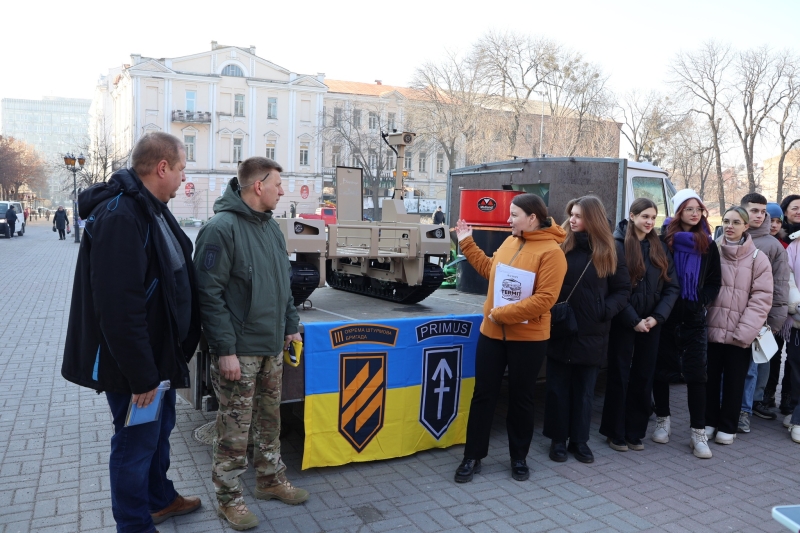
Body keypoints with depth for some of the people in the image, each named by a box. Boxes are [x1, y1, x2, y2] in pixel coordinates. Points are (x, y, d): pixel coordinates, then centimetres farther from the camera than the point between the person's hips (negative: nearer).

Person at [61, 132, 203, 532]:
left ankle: (160, 499, 44)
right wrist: (140, 375, -25)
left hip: (160, 353, 10)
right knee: (137, 441, 7)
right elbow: (118, 307, -29)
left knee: (160, 429, 24)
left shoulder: (153, 209, 8)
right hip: (133, 363, -10)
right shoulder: (119, 217, -25)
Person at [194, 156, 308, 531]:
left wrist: (291, 325, 14)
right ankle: (229, 498, 21)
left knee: (269, 419, 18)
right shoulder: (222, 228, -15)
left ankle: (271, 480, 34)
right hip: (239, 349, -7)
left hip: (272, 346, 7)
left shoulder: (271, 227, 10)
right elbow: (209, 295, -19)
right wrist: (225, 349, -20)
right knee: (235, 427, 5)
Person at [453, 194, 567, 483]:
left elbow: (544, 299, -22)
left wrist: (503, 313, -21)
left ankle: (519, 458, 29)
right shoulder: (510, 241, 6)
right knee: (483, 395, 9)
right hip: (491, 332, 5)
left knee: (520, 399, 10)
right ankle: (472, 457, 21)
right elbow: (489, 269, 20)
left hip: (528, 338, -5)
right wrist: (467, 243, 19)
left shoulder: (551, 251, -15)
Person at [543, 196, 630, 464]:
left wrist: (606, 310, -14)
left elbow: (623, 290, 3)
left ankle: (580, 440, 25)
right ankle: (558, 439, 21)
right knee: (558, 388, 8)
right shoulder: (560, 245, -1)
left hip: (592, 333, 0)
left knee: (584, 390, 12)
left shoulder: (611, 249, 0)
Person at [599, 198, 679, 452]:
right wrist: (633, 320, -15)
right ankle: (616, 433, 16)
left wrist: (657, 317, -9)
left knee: (644, 377, 10)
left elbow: (672, 287, 4)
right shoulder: (618, 244, -8)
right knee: (619, 376, 4)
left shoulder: (660, 248, 8)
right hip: (623, 323, -5)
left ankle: (635, 432, 23)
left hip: (651, 323, 5)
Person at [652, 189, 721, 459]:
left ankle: (698, 432, 6)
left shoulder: (708, 244, 8)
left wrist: (701, 302, -4)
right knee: (661, 370, 7)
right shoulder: (664, 239, -4)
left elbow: (714, 281, 10)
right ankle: (663, 421, 23)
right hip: (666, 316, -2)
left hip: (694, 318, 2)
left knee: (696, 375, 0)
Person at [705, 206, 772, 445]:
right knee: (710, 379, 12)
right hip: (711, 329, 1)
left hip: (739, 334, -1)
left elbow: (761, 298, -5)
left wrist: (744, 331, -13)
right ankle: (709, 421, 28)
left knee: (734, 382, 9)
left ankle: (727, 427, 24)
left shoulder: (757, 258, -2)